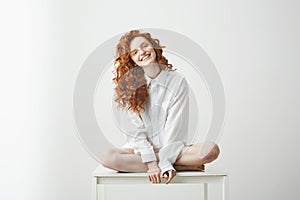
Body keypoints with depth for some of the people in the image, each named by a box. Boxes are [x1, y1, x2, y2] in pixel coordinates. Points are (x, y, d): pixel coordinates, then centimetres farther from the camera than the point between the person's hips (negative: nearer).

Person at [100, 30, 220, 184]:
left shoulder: (177, 81, -3)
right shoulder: (129, 85, 0)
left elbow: (174, 126, -9)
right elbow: (136, 129, -6)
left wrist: (164, 161, -20)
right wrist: (151, 163, -17)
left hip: (171, 148, -2)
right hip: (141, 147, 3)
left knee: (211, 150, -28)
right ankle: (184, 166, -21)